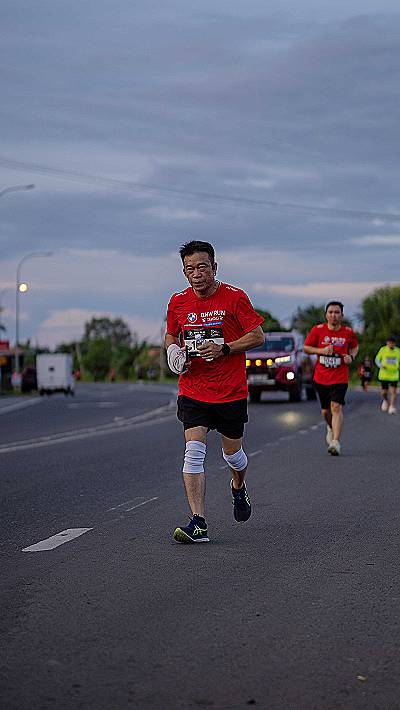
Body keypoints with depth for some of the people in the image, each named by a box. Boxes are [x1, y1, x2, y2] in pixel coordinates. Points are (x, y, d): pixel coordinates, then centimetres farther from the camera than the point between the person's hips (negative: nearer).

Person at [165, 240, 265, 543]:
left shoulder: (235, 297, -9)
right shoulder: (178, 302, 2)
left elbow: (258, 336, -7)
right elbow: (171, 336, 19)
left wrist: (224, 348, -18)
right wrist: (175, 351, -4)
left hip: (231, 392, -2)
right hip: (193, 391, 2)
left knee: (233, 454, 12)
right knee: (193, 453, -14)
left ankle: (239, 488, 48)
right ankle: (198, 523, -15)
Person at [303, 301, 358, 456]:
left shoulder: (348, 332, -1)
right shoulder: (318, 330, -3)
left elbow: (355, 347, 18)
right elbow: (306, 348, 5)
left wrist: (351, 357, -3)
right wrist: (321, 350, -12)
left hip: (340, 377, -2)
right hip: (321, 377, 2)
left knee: (336, 406, -19)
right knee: (325, 411, 13)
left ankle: (336, 442, -22)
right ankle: (331, 428, 47)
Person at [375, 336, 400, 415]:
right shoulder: (383, 350, -3)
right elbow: (377, 359, 4)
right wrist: (380, 365, -15)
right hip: (384, 375, 0)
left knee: (393, 391, -11)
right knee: (384, 392, 4)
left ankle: (392, 407, -3)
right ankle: (385, 401, 36)